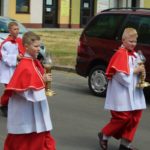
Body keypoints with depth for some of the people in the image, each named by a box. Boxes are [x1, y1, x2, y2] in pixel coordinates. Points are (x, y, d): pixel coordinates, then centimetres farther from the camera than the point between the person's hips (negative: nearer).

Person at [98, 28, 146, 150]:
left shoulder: (135, 55, 13)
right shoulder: (121, 54, -13)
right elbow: (121, 75, -19)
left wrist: (141, 71, 0)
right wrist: (135, 71, -14)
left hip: (134, 91, 8)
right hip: (122, 92, -8)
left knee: (135, 117, 6)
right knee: (123, 117, -5)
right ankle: (104, 135, 15)